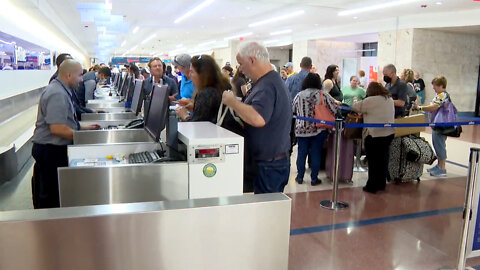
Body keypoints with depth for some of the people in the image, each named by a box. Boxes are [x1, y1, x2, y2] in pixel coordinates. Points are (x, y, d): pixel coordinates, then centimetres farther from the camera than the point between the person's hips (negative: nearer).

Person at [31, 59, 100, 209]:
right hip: (50, 150, -10)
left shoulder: (60, 90, 12)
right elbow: (57, 128, -27)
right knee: (50, 197, 0)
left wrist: (83, 128, 13)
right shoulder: (57, 94, -20)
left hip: (51, 149, 10)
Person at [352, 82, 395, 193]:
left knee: (373, 161, 2)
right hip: (389, 133, 7)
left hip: (375, 134, -7)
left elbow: (355, 107, -5)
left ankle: (372, 186, 10)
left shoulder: (370, 100, -12)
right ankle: (382, 184, 26)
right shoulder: (390, 99, 10)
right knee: (383, 159, 15)